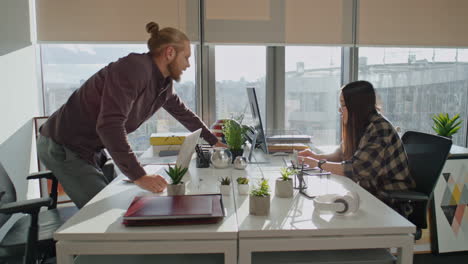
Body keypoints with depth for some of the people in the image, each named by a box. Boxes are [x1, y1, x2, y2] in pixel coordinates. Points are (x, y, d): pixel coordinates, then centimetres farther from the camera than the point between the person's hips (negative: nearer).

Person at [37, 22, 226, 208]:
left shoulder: (164, 84, 2)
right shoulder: (135, 68, -26)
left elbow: (184, 114, 18)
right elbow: (110, 124, -36)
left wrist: (214, 141, 24)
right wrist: (139, 176, -38)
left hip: (91, 148, 9)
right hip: (63, 147, -8)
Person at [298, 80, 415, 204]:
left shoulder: (379, 129, -23)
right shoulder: (359, 126, 2)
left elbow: (355, 169, -26)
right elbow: (342, 154, 11)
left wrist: (319, 164, -18)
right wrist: (317, 156, -5)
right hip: (373, 190, 7)